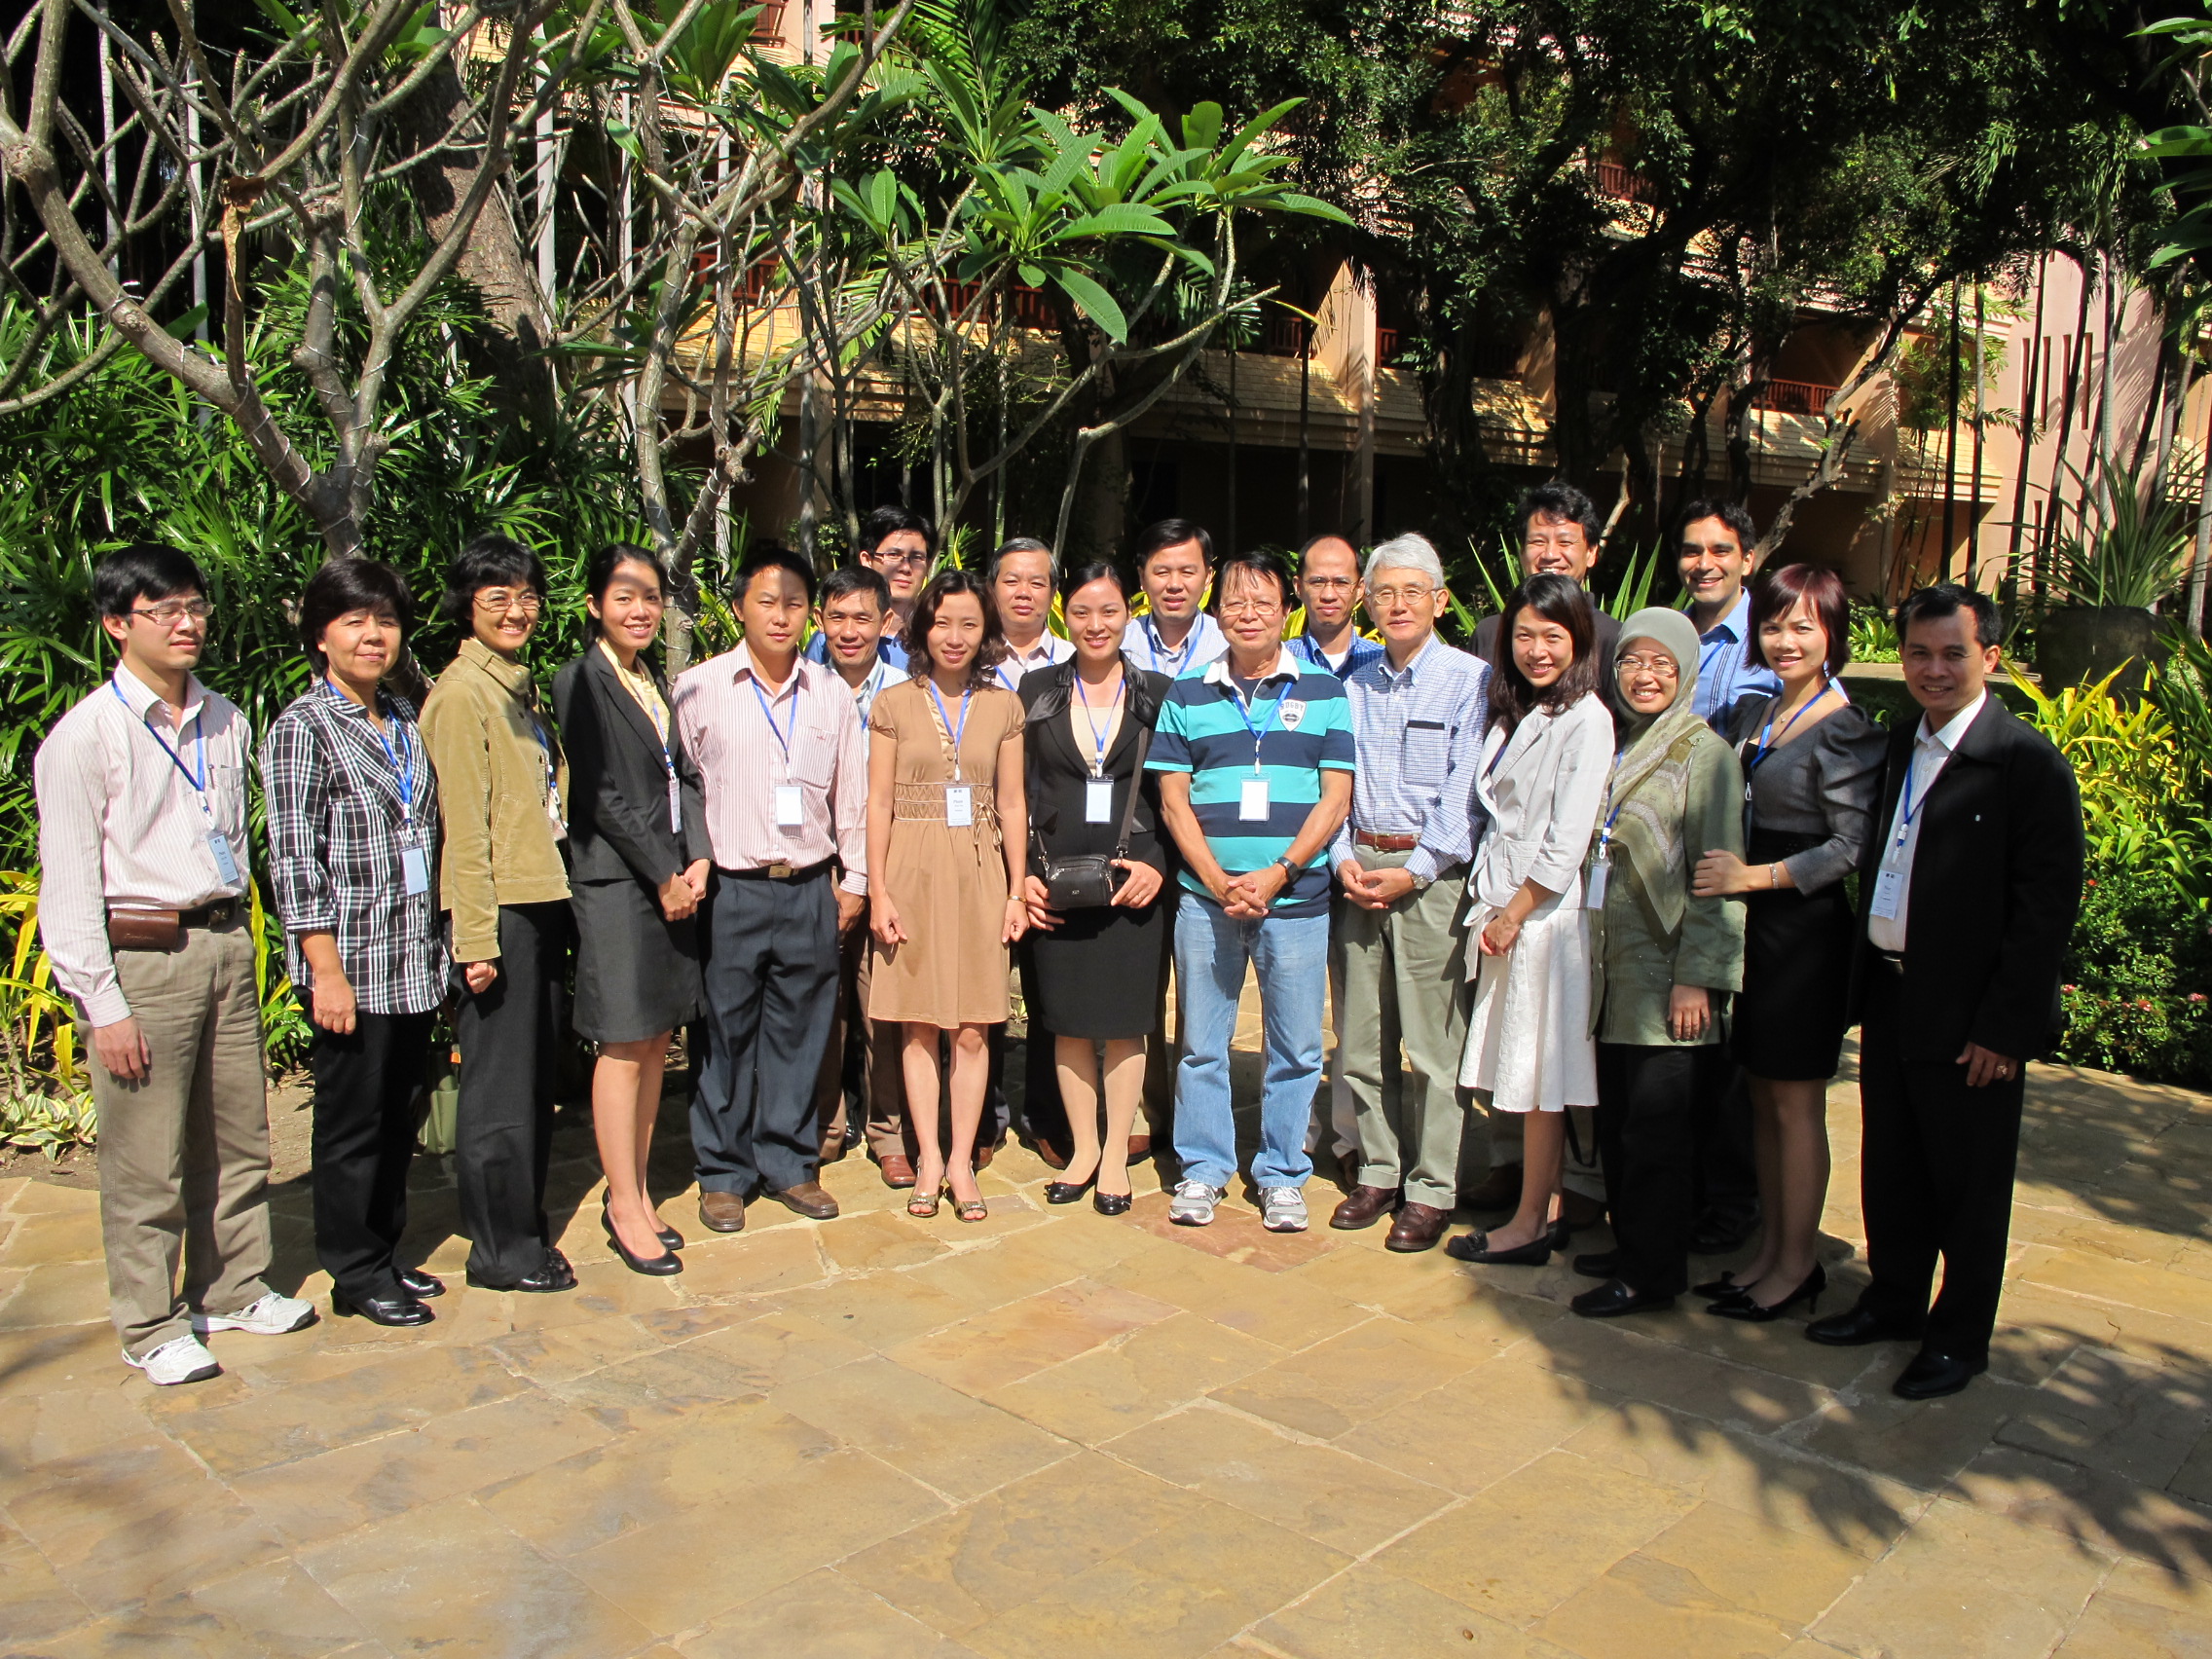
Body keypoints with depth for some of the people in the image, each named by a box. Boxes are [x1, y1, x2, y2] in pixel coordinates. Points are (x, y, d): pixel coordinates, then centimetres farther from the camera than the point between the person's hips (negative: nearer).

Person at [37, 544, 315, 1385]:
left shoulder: (225, 721, 9)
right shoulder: (86, 734, -8)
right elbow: (68, 882, -9)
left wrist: (235, 936, 13)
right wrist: (102, 1004, -11)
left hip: (225, 944, 6)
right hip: (142, 957, -5)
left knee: (238, 1134, 14)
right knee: (147, 1157, 2)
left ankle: (233, 1288, 30)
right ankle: (150, 1324, 18)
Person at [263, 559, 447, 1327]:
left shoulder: (405, 721, 12)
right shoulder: (302, 729, -7)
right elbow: (294, 861, -12)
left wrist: (439, 946, 14)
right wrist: (327, 971, -15)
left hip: (414, 963, 6)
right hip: (351, 966, -6)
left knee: (397, 1118, 15)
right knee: (352, 1121, 4)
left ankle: (386, 1255, 28)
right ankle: (355, 1273, 18)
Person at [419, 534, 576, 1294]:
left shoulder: (522, 686, 17)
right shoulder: (461, 692, -10)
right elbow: (464, 821, -14)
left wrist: (554, 903, 14)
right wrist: (475, 937, -17)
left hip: (542, 899, 9)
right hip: (499, 906, -9)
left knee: (536, 1078, 14)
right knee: (500, 1084, 0)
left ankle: (524, 1230, 26)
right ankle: (500, 1250, 11)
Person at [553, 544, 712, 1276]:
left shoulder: (657, 680, 16)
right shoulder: (581, 681, -6)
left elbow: (685, 777, 13)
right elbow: (602, 796, -12)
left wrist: (698, 861, -1)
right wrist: (663, 876, -11)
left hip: (677, 878, 7)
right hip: (617, 882, -7)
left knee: (656, 1040, 10)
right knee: (625, 1046, -3)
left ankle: (635, 1192, 20)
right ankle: (624, 1206, 7)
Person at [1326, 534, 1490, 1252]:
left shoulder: (1470, 679, -1)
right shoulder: (1355, 687, 15)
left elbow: (1466, 789, -8)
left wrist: (1414, 871, -13)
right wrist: (1344, 860, -2)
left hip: (1431, 875, -5)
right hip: (1360, 871, 5)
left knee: (1431, 1043, -2)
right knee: (1362, 1036, 9)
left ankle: (1431, 1190, 8)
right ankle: (1378, 1171, 21)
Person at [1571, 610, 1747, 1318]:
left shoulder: (1706, 753, -8)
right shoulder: (1616, 748, 13)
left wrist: (1695, 976, -16)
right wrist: (1587, 952, 12)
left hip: (1666, 973, -7)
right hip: (1612, 966, 7)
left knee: (1656, 1126, 0)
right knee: (1615, 1119, 12)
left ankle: (1652, 1274, 10)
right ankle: (1630, 1243, 27)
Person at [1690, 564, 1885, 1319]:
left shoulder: (1847, 731, -10)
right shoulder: (1751, 714, 12)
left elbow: (1853, 845, -14)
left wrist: (1755, 877, -18)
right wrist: (1717, 869, 5)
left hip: (1806, 926, -7)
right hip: (1752, 924, 7)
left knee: (1796, 1103, 2)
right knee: (1762, 1096, 13)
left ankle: (1798, 1264, 15)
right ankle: (1770, 1249, 24)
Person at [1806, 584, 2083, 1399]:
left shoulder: (2029, 762, -13)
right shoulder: (1898, 748, 9)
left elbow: (2049, 904, -15)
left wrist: (2005, 1025, -17)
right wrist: (1866, 980, 7)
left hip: (1969, 1014, -6)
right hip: (1890, 994, 7)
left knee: (1970, 1185, 10)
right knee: (1890, 1169, 19)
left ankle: (1960, 1337, 26)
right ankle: (1894, 1302, 37)